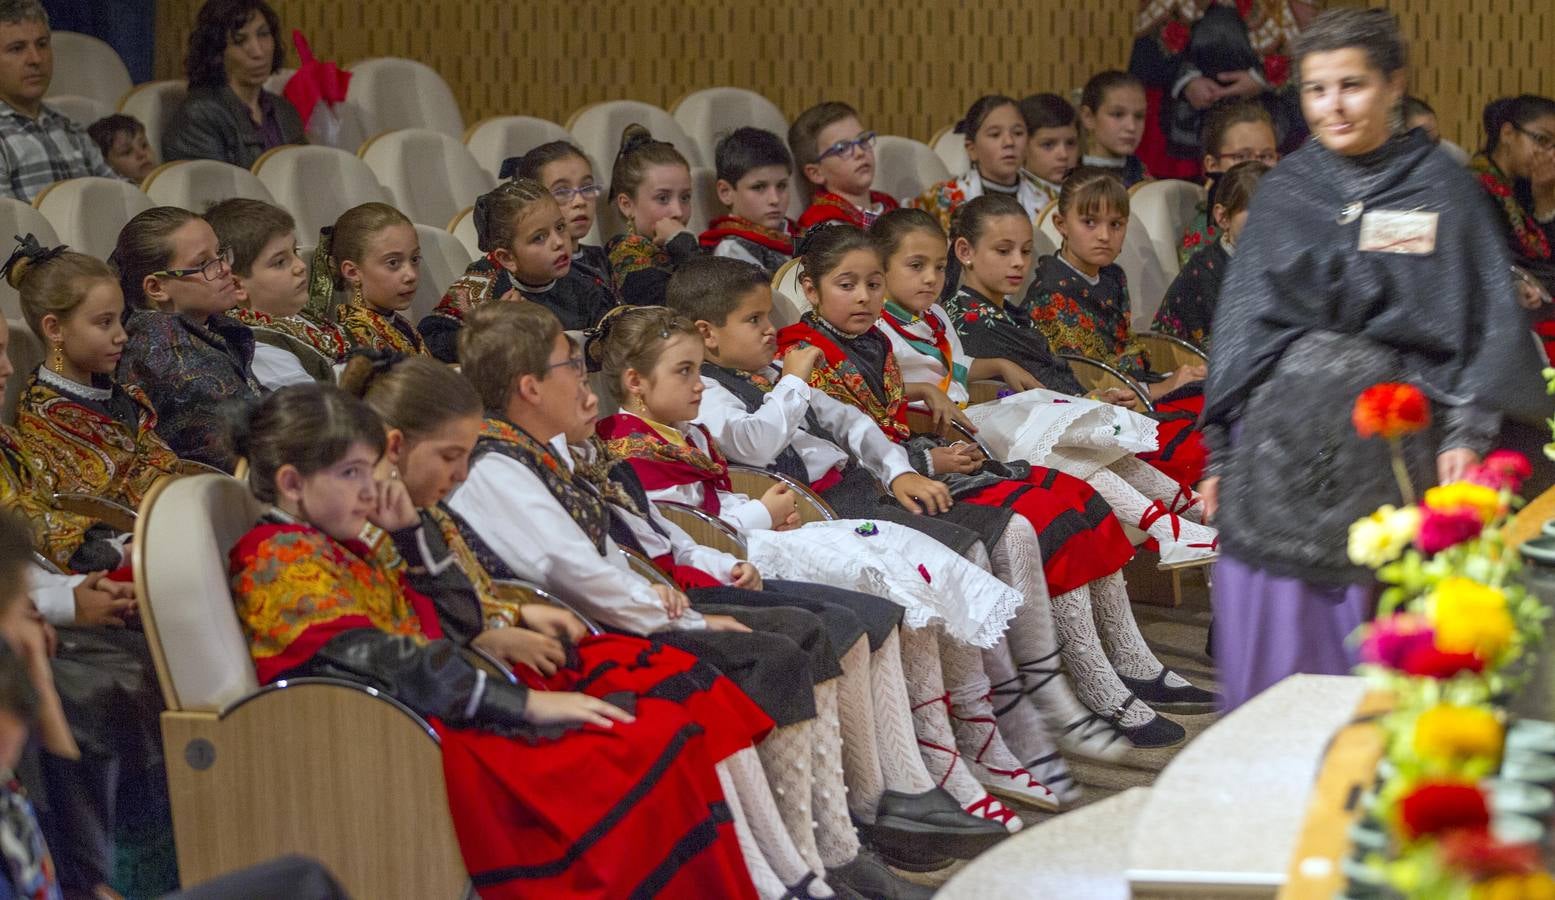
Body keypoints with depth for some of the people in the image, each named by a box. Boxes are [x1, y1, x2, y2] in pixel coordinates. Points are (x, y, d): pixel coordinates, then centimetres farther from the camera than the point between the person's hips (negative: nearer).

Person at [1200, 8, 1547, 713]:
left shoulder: (1441, 189, 5)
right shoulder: (1282, 192, 12)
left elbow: (1488, 318, 1)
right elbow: (1239, 329, 14)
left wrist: (1467, 434, -12)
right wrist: (1219, 454, 9)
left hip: (1390, 445, -2)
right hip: (1280, 443, 2)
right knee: (1276, 644, -2)